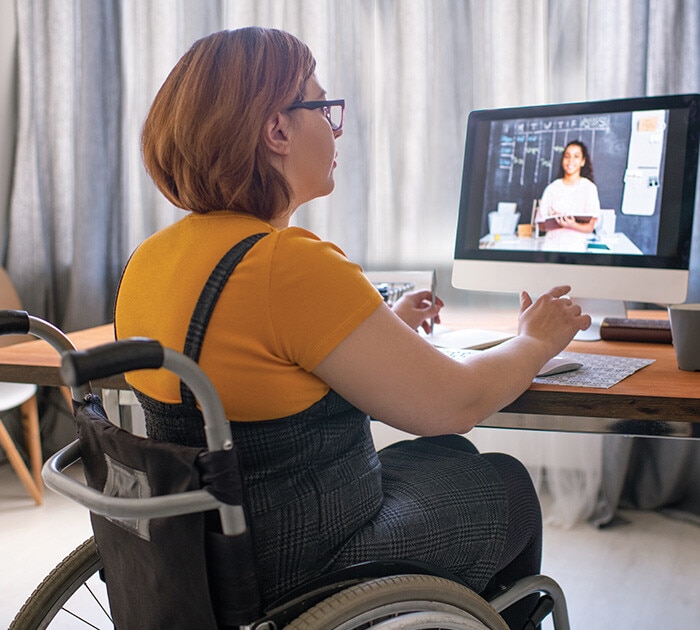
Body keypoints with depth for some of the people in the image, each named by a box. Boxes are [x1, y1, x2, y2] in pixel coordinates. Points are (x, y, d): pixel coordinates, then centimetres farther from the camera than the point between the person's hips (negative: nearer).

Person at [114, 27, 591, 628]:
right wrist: (537, 340, 1)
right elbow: (455, 403, -19)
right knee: (506, 485, 18)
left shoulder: (149, 259, -1)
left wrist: (385, 328, 23)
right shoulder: (292, 264, -29)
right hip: (304, 576, -8)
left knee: (449, 459, 27)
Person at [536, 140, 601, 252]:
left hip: (575, 247, -2)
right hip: (551, 245, 2)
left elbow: (590, 227, 0)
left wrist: (572, 225, -19)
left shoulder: (589, 188, 5)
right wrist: (555, 221, -13)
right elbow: (541, 224, 8)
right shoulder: (552, 188, 12)